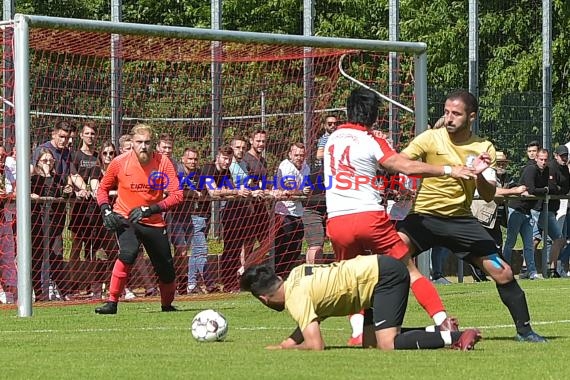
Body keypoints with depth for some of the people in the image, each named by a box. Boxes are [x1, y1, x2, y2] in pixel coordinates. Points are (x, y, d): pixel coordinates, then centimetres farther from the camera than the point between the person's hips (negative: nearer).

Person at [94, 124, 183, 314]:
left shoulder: (163, 163, -11)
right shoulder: (120, 163, -11)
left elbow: (176, 195, -15)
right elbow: (103, 189, 6)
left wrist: (149, 210, -26)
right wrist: (106, 210, -12)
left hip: (154, 222, 2)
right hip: (125, 218, -2)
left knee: (166, 269, 7)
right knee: (128, 252, -31)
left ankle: (167, 304, 37)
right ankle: (111, 303, -25)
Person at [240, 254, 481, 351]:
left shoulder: (296, 298, -13)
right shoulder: (296, 275, 13)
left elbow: (315, 346, -17)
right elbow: (307, 328, 22)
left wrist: (285, 349, 1)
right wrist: (281, 346, 11)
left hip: (384, 274, -10)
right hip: (380, 269, 10)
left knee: (387, 345, -19)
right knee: (371, 343, 9)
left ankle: (455, 337, -19)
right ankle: (439, 330, 7)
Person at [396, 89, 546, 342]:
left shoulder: (483, 149, 0)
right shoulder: (431, 138, -6)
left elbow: (488, 196, -5)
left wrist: (480, 175, -26)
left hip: (461, 219, 2)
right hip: (423, 216, -2)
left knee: (503, 273, -4)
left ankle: (524, 330, 14)